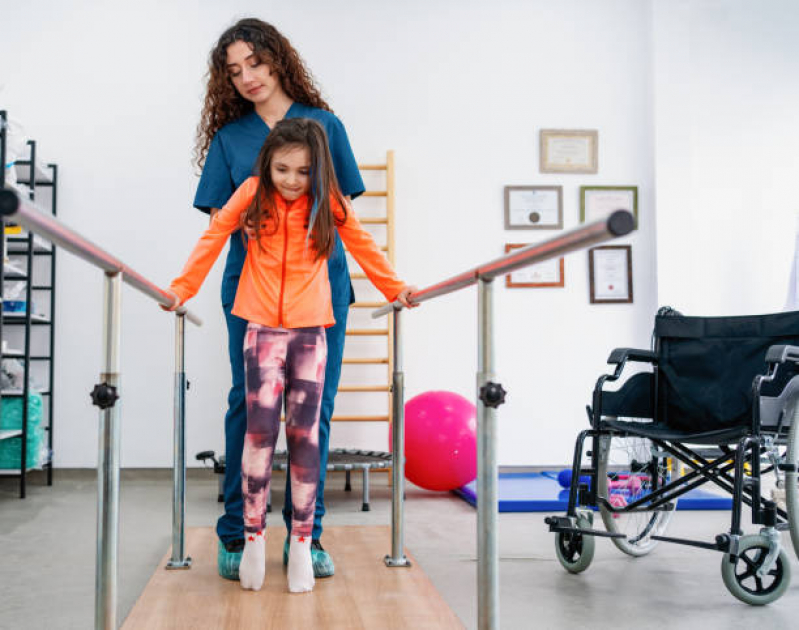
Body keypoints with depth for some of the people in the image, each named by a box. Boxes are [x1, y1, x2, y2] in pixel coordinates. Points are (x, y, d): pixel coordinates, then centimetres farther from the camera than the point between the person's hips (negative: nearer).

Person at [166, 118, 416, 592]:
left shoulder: (329, 203, 2)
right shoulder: (252, 193, 1)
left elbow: (363, 246, 14)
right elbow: (214, 237, 8)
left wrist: (396, 289, 16)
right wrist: (182, 288, 6)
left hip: (310, 330, 1)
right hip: (263, 327, -1)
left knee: (306, 434, -1)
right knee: (261, 428, -10)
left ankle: (302, 544, 6)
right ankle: (253, 539, 2)